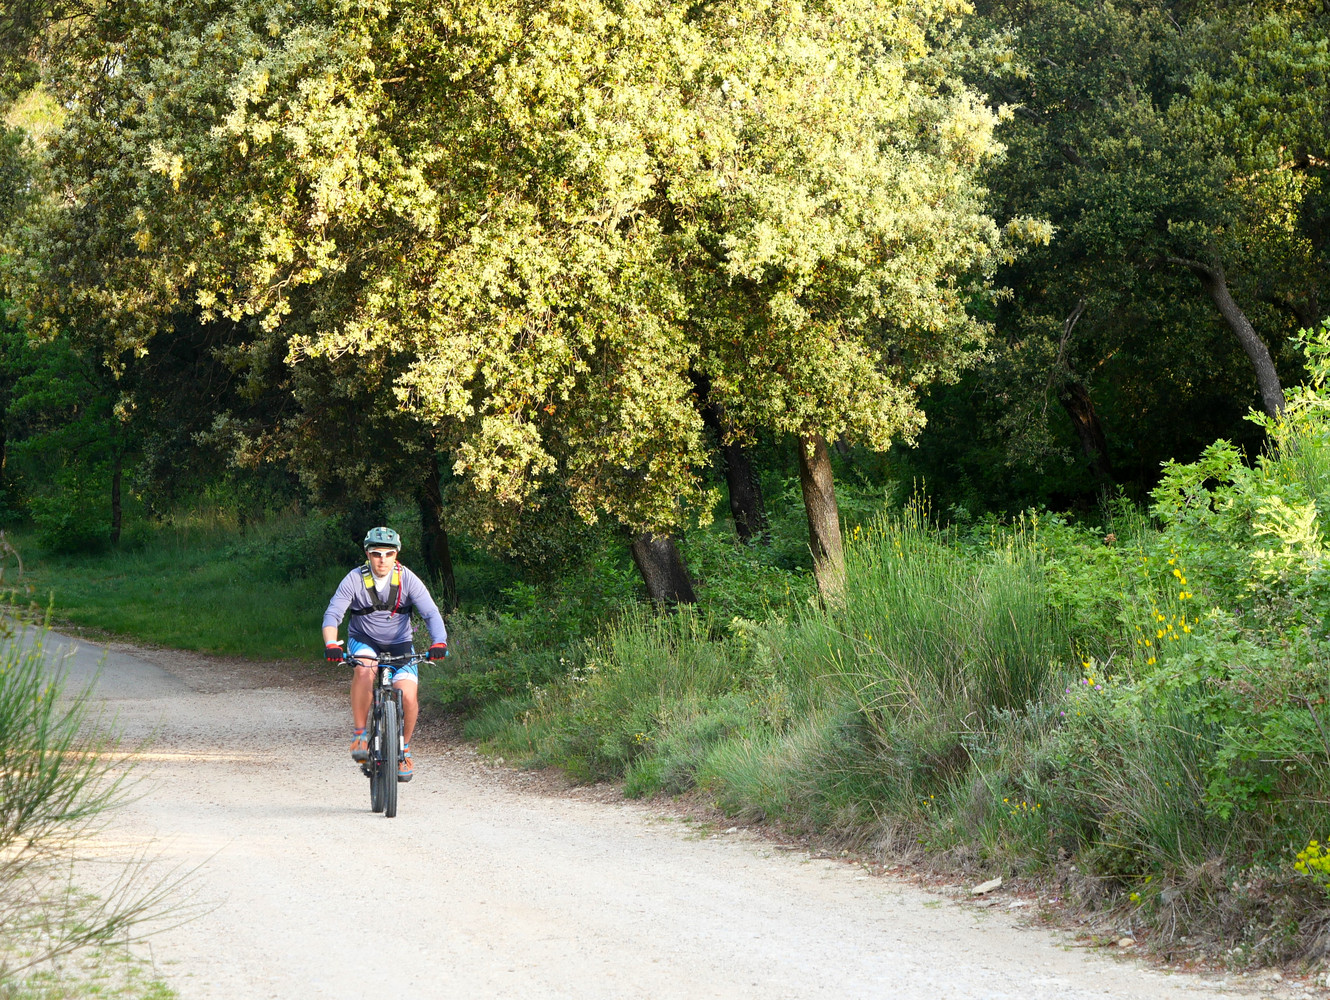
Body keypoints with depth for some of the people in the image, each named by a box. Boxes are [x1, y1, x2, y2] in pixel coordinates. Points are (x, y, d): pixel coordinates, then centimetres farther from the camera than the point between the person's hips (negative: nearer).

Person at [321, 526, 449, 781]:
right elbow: (333, 614, -22)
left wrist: (439, 642, -39)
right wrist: (331, 645, -42)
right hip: (364, 641, -1)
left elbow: (431, 614, -20)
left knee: (408, 696, -20)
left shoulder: (407, 579, -14)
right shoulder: (355, 580, -15)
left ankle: (404, 749, 7)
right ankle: (359, 734, -21)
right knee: (365, 669, -36)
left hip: (399, 644, 1)